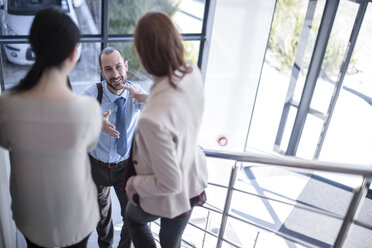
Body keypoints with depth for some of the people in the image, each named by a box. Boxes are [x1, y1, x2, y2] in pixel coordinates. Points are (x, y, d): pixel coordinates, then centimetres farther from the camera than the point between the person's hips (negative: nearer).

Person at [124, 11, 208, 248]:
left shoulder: (153, 119, -44)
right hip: (193, 181, 6)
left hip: (167, 198, -5)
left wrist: (134, 182, -13)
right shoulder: (193, 74, -21)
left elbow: (169, 184, -30)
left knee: (133, 216, 34)